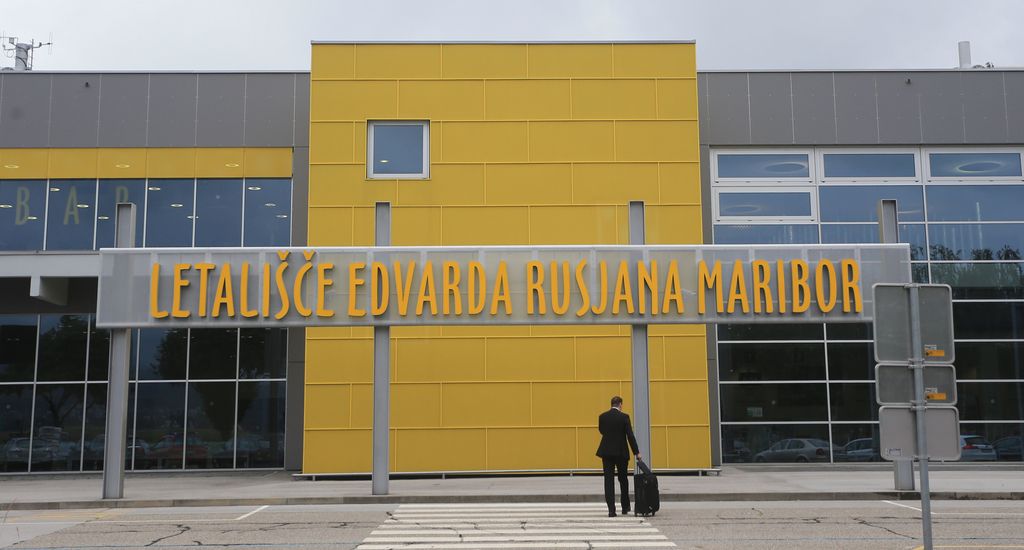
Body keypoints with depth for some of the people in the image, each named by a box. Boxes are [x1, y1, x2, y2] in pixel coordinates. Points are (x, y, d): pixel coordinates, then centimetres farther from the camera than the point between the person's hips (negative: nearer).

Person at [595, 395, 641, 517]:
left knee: (609, 481, 1)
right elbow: (630, 436, -9)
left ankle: (611, 510, -7)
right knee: (623, 479, 16)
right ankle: (625, 507, 25)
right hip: (621, 452, -1)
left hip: (606, 452, 1)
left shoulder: (602, 416, 0)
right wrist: (636, 452, -3)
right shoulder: (624, 417, -8)